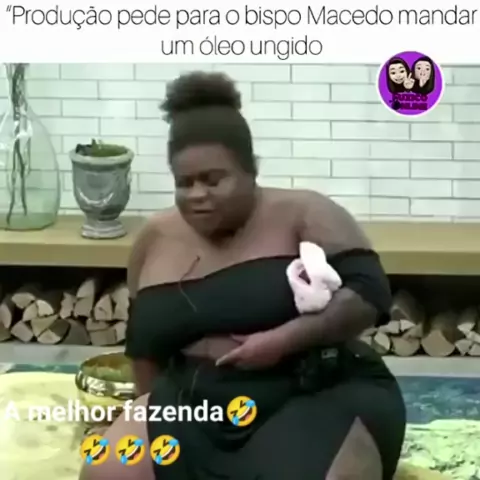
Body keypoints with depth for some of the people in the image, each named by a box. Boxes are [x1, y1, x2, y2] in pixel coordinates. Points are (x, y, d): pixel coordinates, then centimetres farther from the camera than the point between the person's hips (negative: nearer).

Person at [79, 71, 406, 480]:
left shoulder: (303, 215, -7)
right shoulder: (156, 239, 8)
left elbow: (369, 294, -14)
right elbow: (145, 340, 19)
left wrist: (283, 339, -23)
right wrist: (155, 415, 13)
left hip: (320, 396, -4)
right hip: (201, 404, 5)